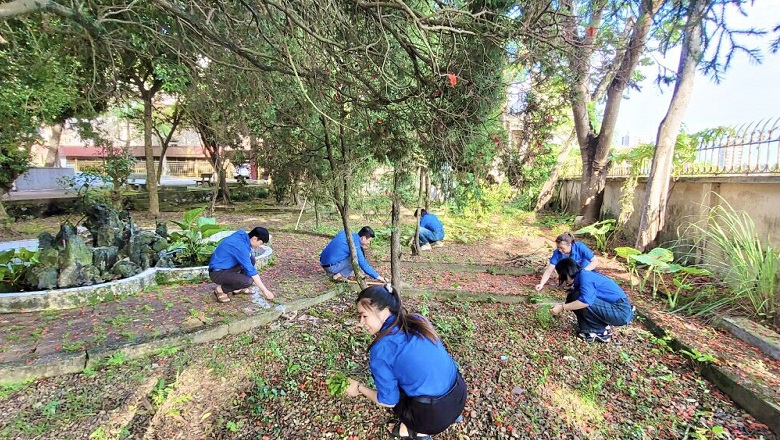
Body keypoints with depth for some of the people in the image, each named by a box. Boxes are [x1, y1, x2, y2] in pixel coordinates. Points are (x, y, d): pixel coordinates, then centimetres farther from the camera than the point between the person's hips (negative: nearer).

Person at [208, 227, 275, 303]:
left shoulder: (242, 235, -2)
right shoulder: (240, 245, -26)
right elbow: (251, 270, -23)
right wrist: (265, 291, -18)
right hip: (217, 273, -10)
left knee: (251, 258, 1)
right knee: (248, 281, -27)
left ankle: (238, 287, 11)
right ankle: (221, 289, -3)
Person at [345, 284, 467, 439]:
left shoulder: (381, 349, -17)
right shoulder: (418, 320, 1)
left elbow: (389, 401, -6)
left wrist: (359, 388, 9)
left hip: (436, 415, -5)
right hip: (460, 392, 6)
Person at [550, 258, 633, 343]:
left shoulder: (584, 275, -19)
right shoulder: (580, 277, 9)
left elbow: (585, 301, -31)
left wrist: (562, 307, -24)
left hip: (620, 311, -9)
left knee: (577, 299, -21)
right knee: (574, 300, 5)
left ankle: (602, 332, -4)